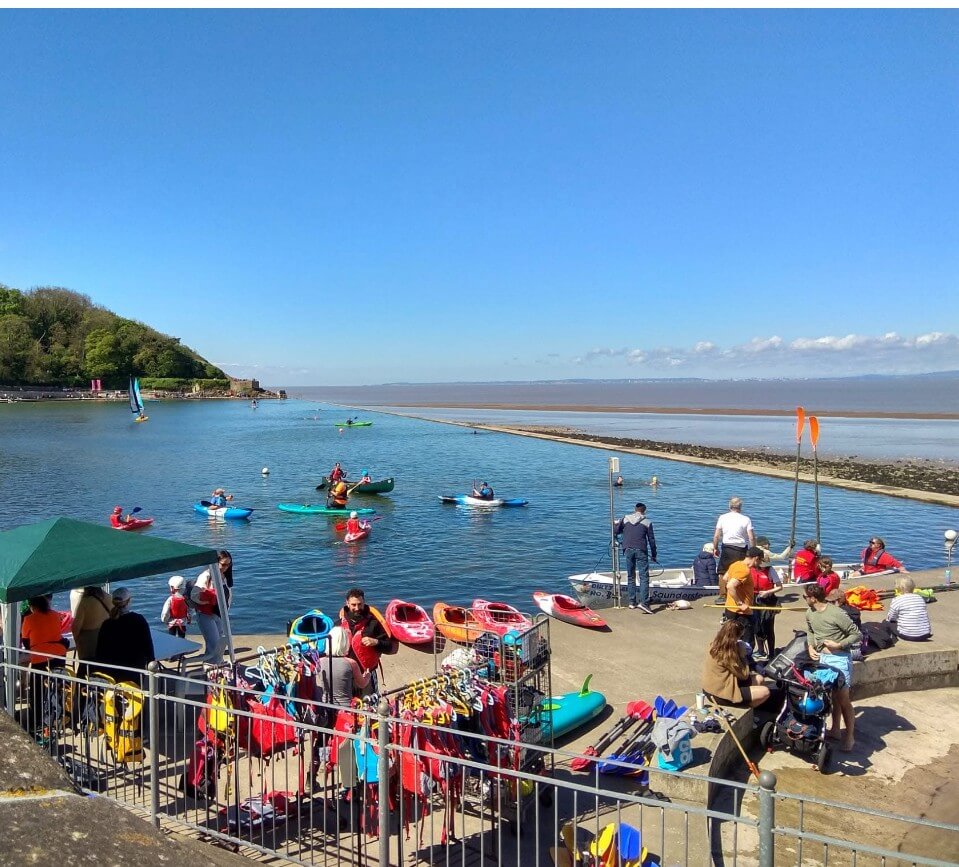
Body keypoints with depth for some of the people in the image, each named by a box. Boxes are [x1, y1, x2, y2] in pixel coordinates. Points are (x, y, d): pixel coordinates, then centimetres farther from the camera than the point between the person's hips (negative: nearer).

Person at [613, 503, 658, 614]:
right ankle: (643, 602, -16)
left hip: (628, 550, 3)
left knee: (630, 576, 13)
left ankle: (632, 602, 16)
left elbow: (615, 532, 7)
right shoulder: (647, 522, 2)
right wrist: (653, 554, 14)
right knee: (644, 577, -4)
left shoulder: (625, 518, 6)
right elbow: (651, 540, 4)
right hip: (641, 550, -3)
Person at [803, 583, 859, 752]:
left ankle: (850, 737, 11)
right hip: (822, 658, 7)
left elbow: (857, 635, -15)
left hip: (839, 659, -7)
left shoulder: (837, 614, -23)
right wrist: (811, 647, 2)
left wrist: (838, 645, -21)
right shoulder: (810, 614, 0)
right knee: (832, 696, 18)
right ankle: (835, 730, 30)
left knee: (843, 699, 0)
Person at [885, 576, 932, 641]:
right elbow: (926, 616, 16)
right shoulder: (920, 598, 9)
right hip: (924, 635, 5)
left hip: (907, 635, -5)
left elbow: (890, 618, 4)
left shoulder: (896, 601, -5)